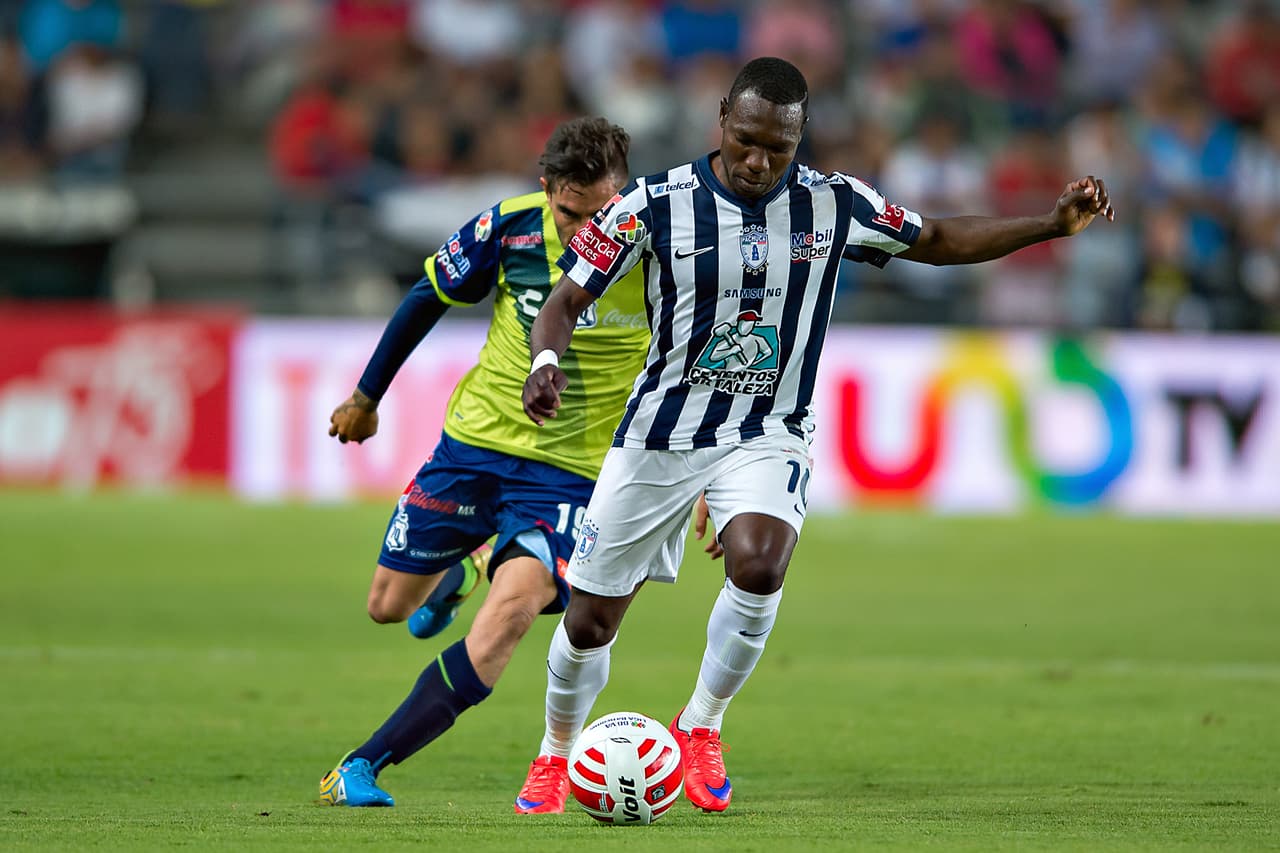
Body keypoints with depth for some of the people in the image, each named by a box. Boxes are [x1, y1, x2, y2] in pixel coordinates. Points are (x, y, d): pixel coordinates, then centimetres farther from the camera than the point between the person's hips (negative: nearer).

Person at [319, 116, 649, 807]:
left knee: (513, 608, -26)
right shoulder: (509, 227, -10)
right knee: (388, 606, 10)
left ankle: (362, 767, -23)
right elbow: (429, 298, 7)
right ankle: (458, 572, 49)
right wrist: (366, 397, 15)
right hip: (475, 440, 3)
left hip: (568, 472, -3)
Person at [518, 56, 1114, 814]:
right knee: (590, 622, 4)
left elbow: (938, 241, 8)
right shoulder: (655, 205, -12)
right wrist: (546, 362, -28)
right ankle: (558, 753, 35)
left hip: (767, 436, 0)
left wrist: (1053, 224, -2)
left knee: (759, 566, -30)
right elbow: (568, 300, -7)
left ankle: (701, 726, -6)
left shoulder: (835, 206, -6)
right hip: (661, 432, 0)